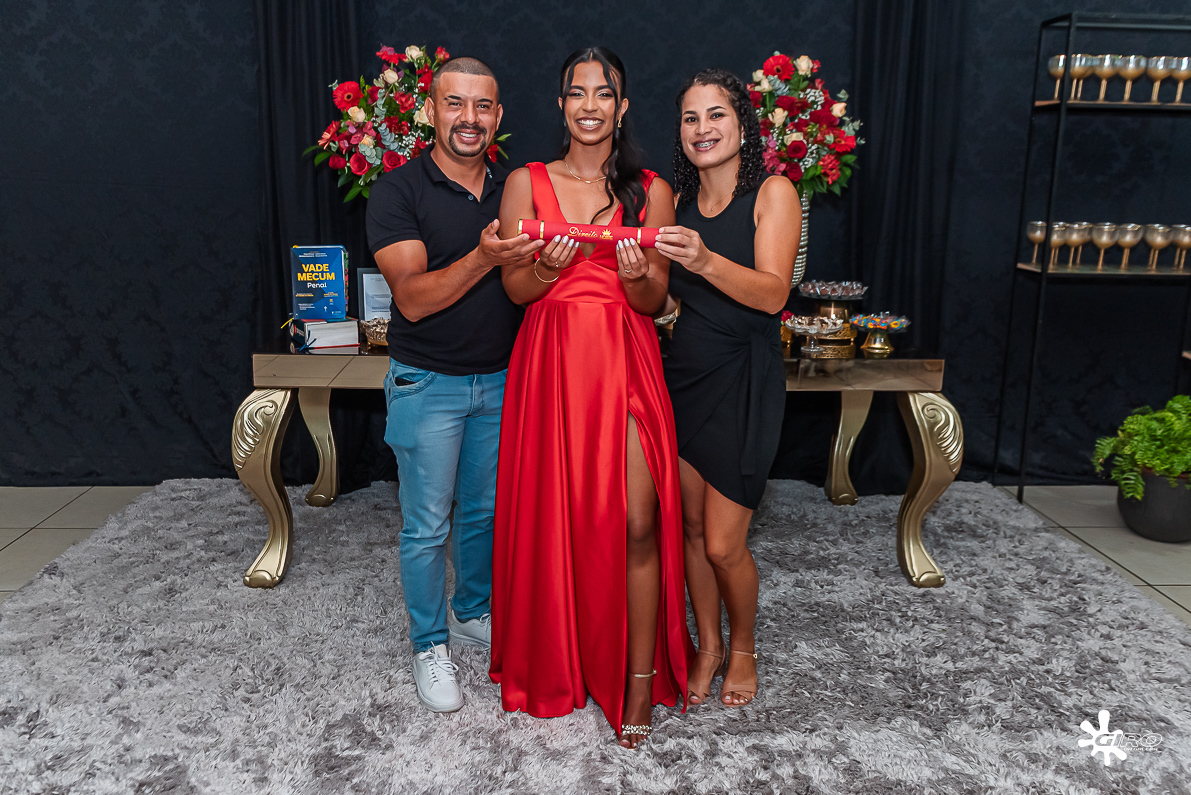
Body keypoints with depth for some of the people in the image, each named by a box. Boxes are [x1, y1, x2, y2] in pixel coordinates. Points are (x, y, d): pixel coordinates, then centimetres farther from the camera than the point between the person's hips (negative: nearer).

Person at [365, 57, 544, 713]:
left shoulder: (511, 191, 7)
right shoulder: (398, 191, -10)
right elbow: (413, 298, -21)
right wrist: (482, 259, -34)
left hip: (500, 380, 5)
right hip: (428, 384, -5)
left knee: (485, 510, 17)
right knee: (426, 525, 5)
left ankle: (471, 612, 38)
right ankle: (430, 644, 23)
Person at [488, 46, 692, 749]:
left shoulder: (651, 191, 7)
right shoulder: (527, 183, 7)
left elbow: (656, 301, 5)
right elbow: (515, 289, 4)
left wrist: (635, 274, -17)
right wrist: (551, 265, -17)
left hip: (626, 362, 0)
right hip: (551, 361, 1)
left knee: (636, 524, -5)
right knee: (552, 513, 6)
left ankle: (640, 678, 12)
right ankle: (554, 660, 28)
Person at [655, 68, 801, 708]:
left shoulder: (772, 193, -5)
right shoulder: (677, 202, 10)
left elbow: (772, 293, -18)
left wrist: (705, 261, -33)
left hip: (744, 380, -5)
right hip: (684, 373, 5)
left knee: (724, 544, -2)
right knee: (690, 526, 11)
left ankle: (742, 648, 26)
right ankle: (708, 645, 31)